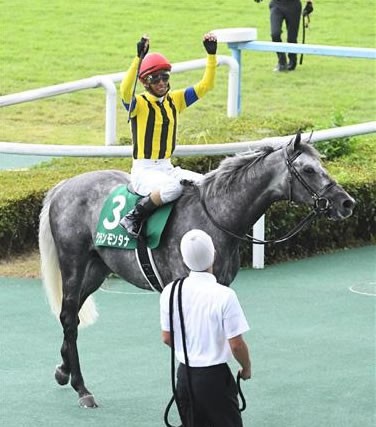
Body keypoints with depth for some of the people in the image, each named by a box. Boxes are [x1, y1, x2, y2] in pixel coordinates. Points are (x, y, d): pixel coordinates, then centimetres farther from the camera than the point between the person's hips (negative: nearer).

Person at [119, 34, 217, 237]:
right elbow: (125, 91, -31)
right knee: (174, 186, -36)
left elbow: (205, 85, 7)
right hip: (143, 171, -6)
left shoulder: (176, 100, 10)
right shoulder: (139, 104, -8)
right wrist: (139, 58, -41)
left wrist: (212, 54, -5)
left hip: (167, 168, 6)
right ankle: (133, 218, -22)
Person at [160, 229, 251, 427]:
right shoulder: (224, 295, -19)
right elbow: (236, 344, -16)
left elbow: (166, 338, 5)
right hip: (215, 377, -5)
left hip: (185, 374, 5)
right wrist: (246, 368, 4)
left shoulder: (170, 292, -5)